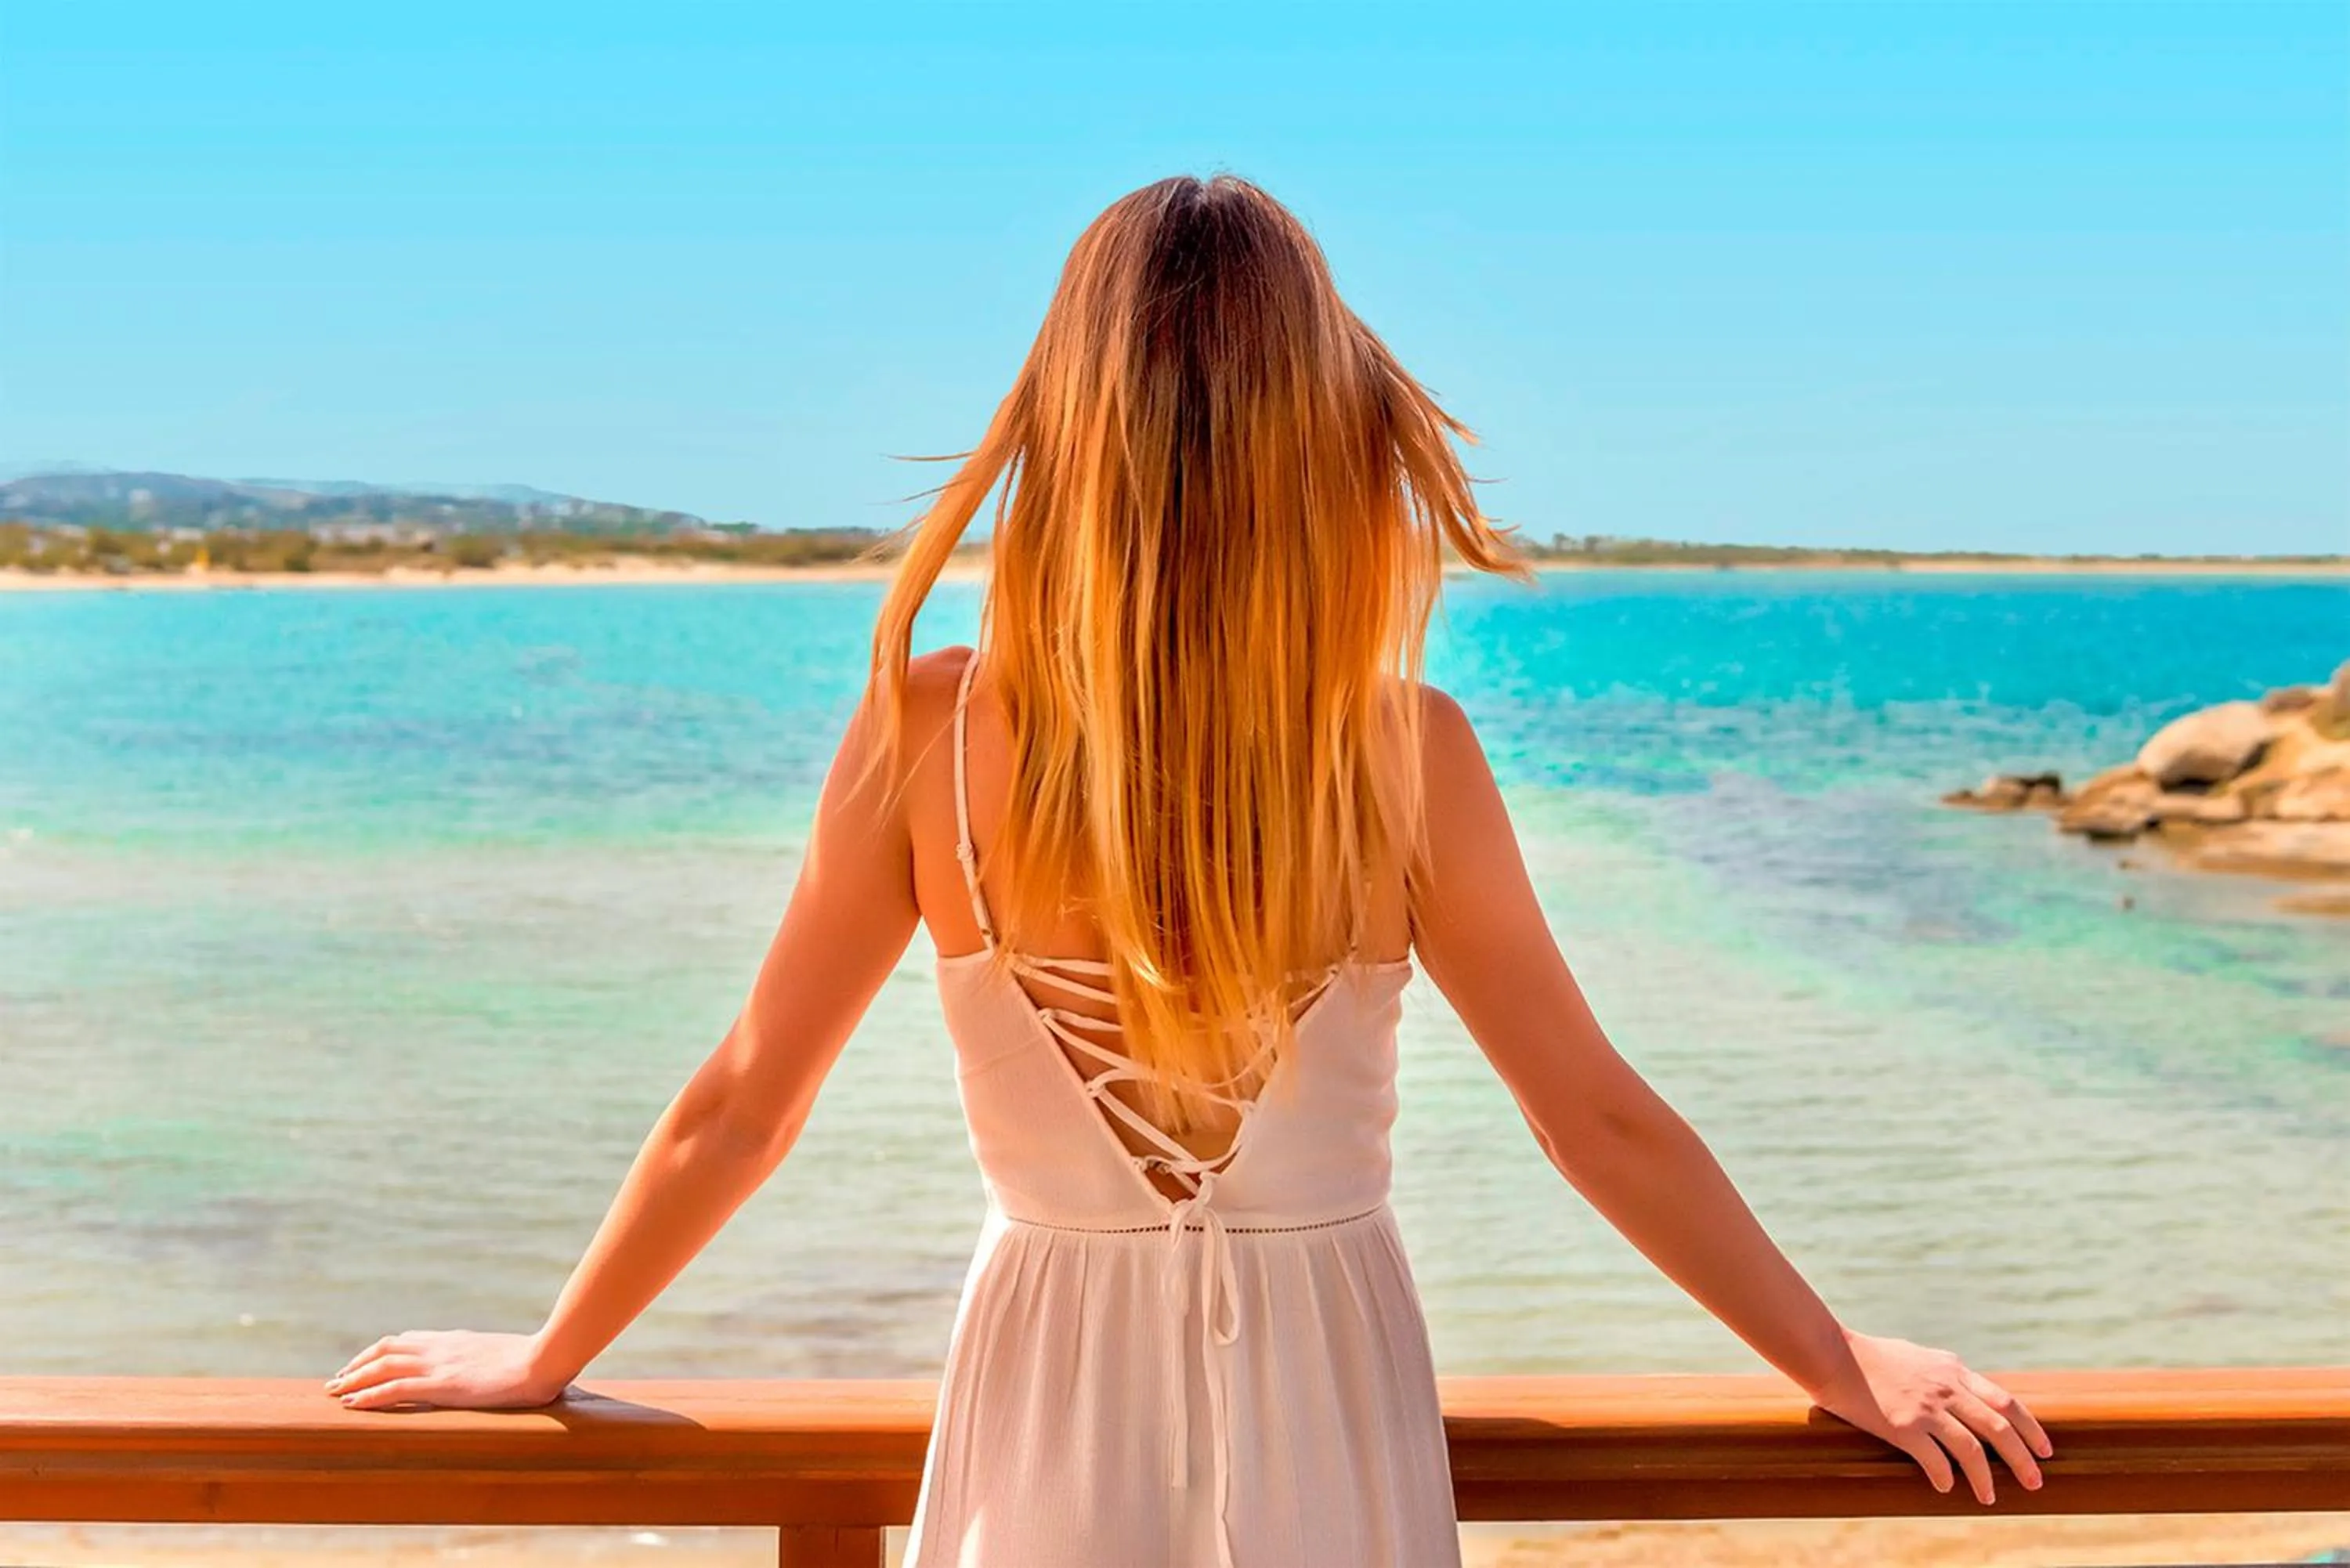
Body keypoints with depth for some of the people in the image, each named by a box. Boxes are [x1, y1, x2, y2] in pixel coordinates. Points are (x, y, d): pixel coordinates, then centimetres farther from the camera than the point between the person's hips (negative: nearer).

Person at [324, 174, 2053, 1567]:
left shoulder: (931, 734, -13)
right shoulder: (1405, 747, -14)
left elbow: (737, 1114, -5)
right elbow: (1601, 1117, -7)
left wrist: (548, 1357, 11)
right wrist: (1844, 1363, 7)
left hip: (1053, 1408, 0)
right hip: (1326, 1399, 0)